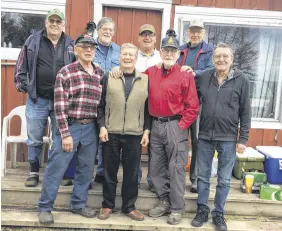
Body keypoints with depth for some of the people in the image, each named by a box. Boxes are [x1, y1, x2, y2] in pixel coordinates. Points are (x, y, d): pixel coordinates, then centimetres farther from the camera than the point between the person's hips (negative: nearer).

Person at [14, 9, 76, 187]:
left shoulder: (71, 45, 4)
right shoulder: (33, 41, 3)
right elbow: (22, 66, 7)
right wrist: (22, 85, -2)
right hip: (37, 100, 0)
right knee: (34, 140, 9)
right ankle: (34, 172, 24)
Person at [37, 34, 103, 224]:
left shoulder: (100, 73, 8)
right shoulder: (66, 72, -6)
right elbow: (60, 106, -11)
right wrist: (65, 134, -15)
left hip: (91, 128, 5)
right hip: (70, 126, -4)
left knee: (86, 169, 12)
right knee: (56, 168, 1)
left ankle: (79, 204, 28)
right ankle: (45, 207, 17)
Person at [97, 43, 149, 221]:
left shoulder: (145, 79, 5)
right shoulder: (108, 77, 4)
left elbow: (148, 108, 7)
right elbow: (101, 104, 3)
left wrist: (147, 130, 1)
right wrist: (102, 126, -5)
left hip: (135, 134, 1)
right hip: (111, 133, 0)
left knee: (132, 173, 9)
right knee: (109, 171, 10)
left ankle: (129, 206, 25)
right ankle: (108, 205, 26)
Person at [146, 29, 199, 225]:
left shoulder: (185, 75, -7)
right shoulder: (151, 72, 6)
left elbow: (193, 106, -8)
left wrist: (181, 126, -12)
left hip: (175, 126, -5)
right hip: (156, 125, 6)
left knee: (176, 168, 1)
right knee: (156, 168, 13)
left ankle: (177, 209, 14)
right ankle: (165, 202, 30)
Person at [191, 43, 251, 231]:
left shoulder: (242, 80, -4)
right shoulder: (203, 77, 1)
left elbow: (245, 112, -3)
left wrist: (243, 139, -4)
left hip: (229, 138, -1)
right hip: (205, 135, 2)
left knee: (224, 180, 10)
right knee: (203, 176, 12)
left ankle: (219, 213, 26)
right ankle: (202, 210, 29)